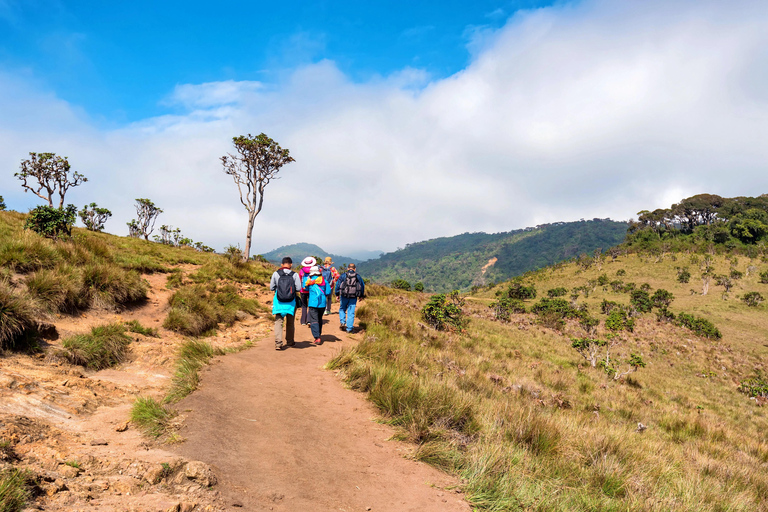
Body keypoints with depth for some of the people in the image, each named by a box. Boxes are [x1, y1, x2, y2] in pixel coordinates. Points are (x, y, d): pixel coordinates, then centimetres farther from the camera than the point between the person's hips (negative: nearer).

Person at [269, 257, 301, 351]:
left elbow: (271, 288, 1)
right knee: (290, 322, 17)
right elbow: (299, 288, -9)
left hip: (279, 302, 0)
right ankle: (290, 341, 30)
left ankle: (278, 343, -11)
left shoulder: (276, 274, -4)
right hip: (291, 302, 0)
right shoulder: (295, 275, -7)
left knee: (278, 321, 1)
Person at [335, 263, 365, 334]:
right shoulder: (358, 276, 6)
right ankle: (349, 328, 3)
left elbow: (338, 284, 1)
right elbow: (362, 285, 11)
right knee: (351, 312, 3)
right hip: (353, 297, 0)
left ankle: (342, 322, 4)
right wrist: (361, 295, 21)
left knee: (342, 309, 21)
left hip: (344, 296, 0)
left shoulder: (344, 275, 3)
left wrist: (337, 294, 6)